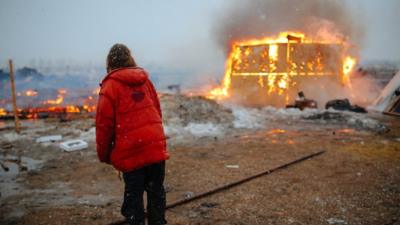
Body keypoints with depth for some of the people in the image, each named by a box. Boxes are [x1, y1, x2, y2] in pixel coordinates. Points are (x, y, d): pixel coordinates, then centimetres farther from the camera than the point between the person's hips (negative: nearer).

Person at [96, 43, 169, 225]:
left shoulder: (110, 85, -4)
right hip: (156, 147, 5)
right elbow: (157, 111, 12)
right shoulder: (145, 80, 10)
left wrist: (104, 154, 4)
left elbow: (104, 124, -6)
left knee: (133, 194, 8)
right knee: (156, 190, 15)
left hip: (130, 151, -4)